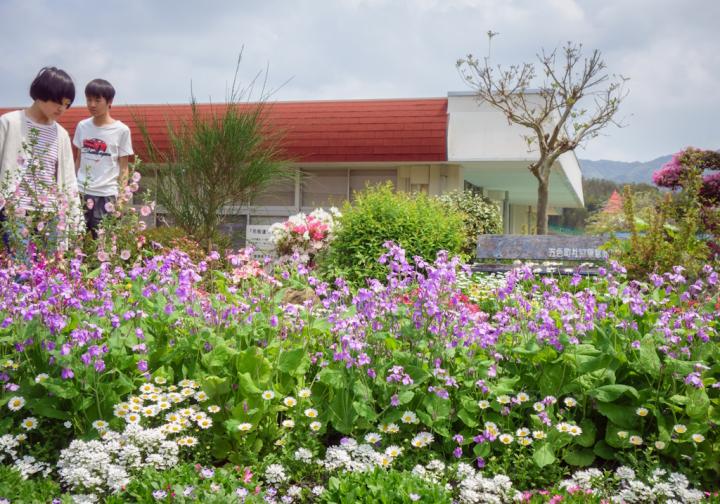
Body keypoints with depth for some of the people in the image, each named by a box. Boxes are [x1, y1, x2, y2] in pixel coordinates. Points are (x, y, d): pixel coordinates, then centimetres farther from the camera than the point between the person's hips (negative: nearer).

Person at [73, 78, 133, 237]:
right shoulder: (82, 126, 7)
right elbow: (78, 160, 14)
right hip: (81, 192, 3)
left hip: (106, 195, -3)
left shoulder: (121, 130, -3)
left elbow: (123, 168, 0)